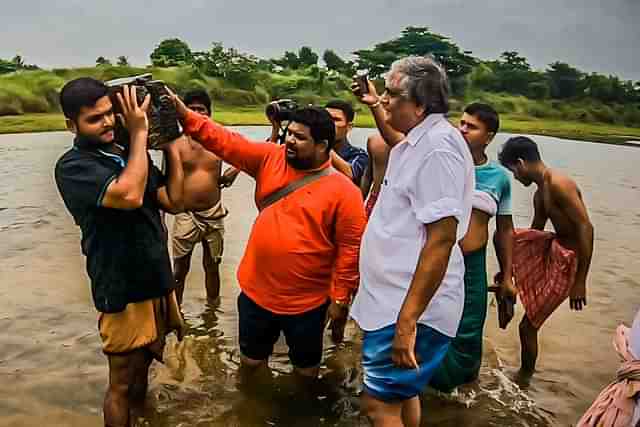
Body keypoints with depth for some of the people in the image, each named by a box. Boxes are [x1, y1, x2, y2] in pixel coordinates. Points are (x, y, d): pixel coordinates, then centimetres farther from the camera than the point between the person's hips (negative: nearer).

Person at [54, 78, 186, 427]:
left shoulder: (129, 154, 5)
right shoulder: (73, 166, -16)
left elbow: (173, 202, 1)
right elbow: (129, 196, -33)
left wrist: (171, 147, -6)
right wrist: (139, 132, -23)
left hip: (156, 283, 7)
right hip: (123, 291, -7)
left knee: (143, 363, 27)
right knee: (121, 383, 8)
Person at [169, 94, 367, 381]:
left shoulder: (344, 191, -15)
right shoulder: (271, 159, -2)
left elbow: (350, 248, -12)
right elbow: (226, 143, -7)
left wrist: (340, 299, -11)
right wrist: (185, 115, -19)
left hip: (307, 303, -3)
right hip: (256, 292, 4)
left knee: (305, 368, 20)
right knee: (251, 361, 23)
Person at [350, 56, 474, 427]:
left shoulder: (438, 147, -20)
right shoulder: (420, 141, 12)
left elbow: (441, 239, -26)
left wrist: (407, 320, -27)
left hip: (410, 308, -10)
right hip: (396, 299, 10)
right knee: (402, 394, 22)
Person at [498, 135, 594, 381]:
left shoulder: (559, 184, -22)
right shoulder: (540, 194, 8)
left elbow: (586, 227, -26)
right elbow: (534, 233, 18)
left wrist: (580, 281, -25)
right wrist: (510, 269, 25)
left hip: (568, 260, -8)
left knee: (528, 325, 1)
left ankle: (524, 377, 23)